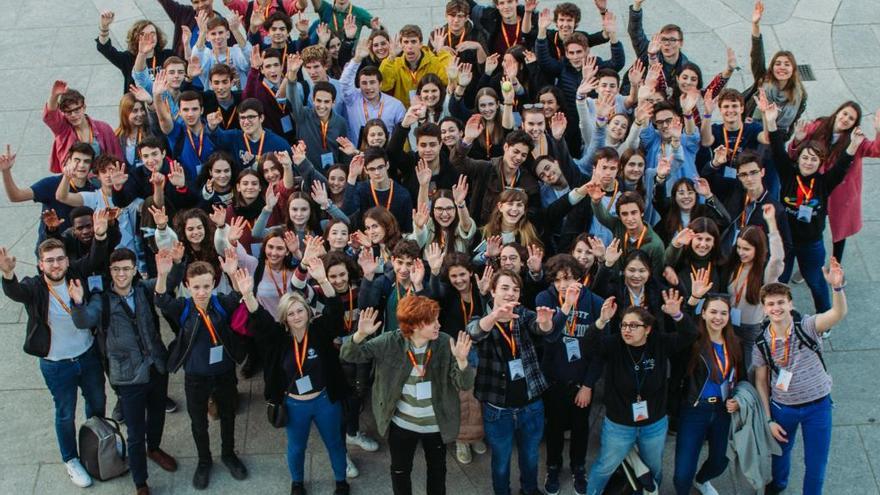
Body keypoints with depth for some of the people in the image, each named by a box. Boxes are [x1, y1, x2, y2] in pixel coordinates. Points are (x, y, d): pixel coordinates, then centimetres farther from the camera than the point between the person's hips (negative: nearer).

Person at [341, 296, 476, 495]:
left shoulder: (446, 344, -17)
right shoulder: (390, 342, -17)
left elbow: (465, 384, -19)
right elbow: (349, 355, -16)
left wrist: (461, 360, -40)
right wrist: (360, 334, -37)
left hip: (435, 425, 1)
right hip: (401, 424, 0)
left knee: (437, 470, 23)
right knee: (400, 471, 20)